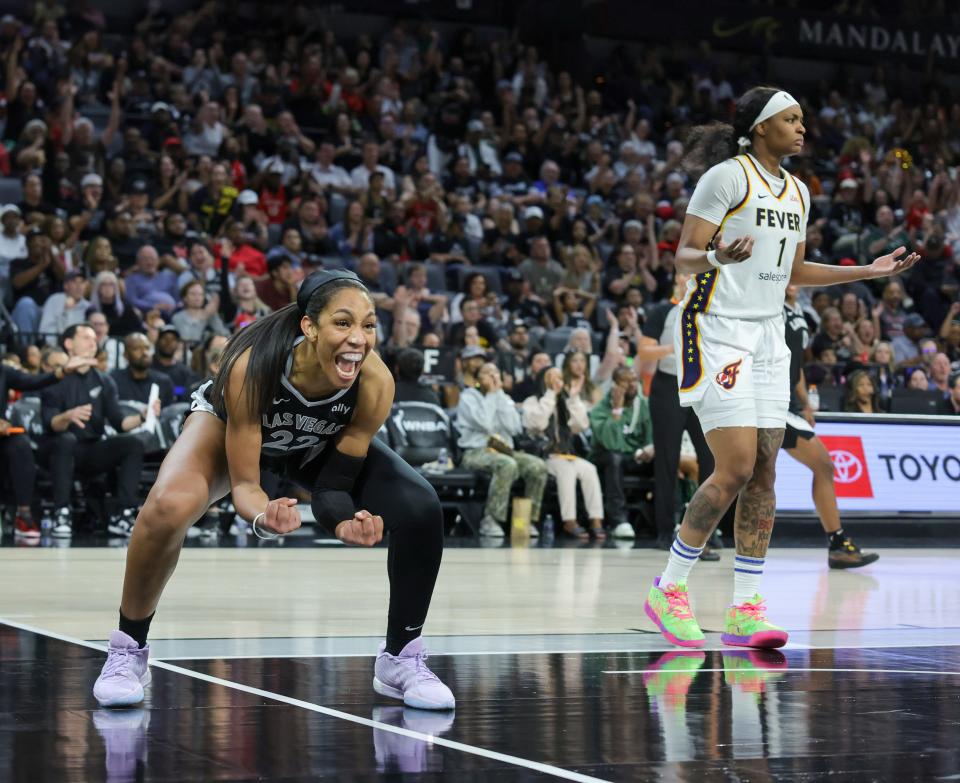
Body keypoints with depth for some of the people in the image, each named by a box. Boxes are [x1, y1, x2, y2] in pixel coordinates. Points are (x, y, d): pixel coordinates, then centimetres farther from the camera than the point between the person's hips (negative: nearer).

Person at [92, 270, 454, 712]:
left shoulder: (375, 382, -33)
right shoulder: (251, 366, -40)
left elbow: (333, 482, -24)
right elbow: (244, 482, -32)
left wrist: (344, 521, -45)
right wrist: (263, 517, -53)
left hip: (326, 448, 3)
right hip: (229, 425, -3)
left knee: (421, 511, -19)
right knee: (167, 507, -33)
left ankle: (400, 659, 3)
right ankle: (127, 650, -9)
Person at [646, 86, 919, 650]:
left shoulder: (797, 192, 14)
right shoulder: (726, 176, -8)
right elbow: (683, 256, -11)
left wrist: (869, 270, 19)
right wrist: (717, 256, -33)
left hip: (769, 338, 7)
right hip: (718, 332, -7)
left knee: (765, 473, 1)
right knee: (737, 469, -14)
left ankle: (745, 610, 4)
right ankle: (669, 589, 1)